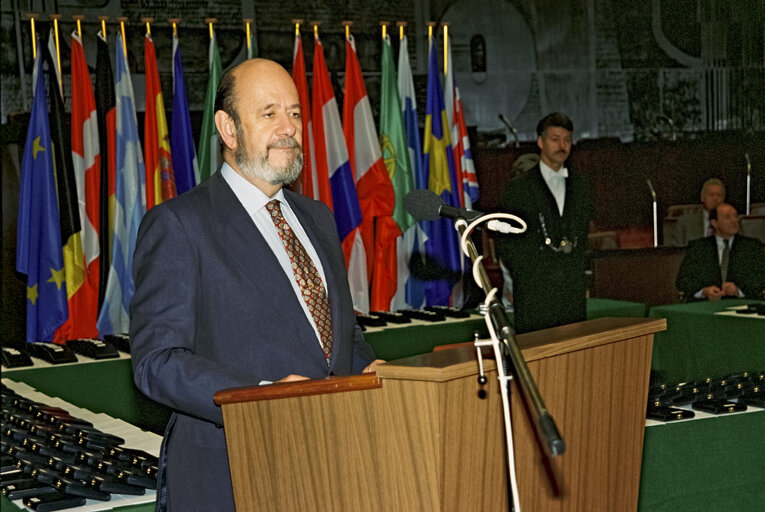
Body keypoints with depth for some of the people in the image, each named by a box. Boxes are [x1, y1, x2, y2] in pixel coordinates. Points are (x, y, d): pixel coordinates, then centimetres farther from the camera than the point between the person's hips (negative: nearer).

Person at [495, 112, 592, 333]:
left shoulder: (581, 185, 14)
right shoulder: (519, 187, -1)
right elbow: (505, 242, 0)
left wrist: (580, 278, 14)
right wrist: (524, 280, -4)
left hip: (574, 292, 4)